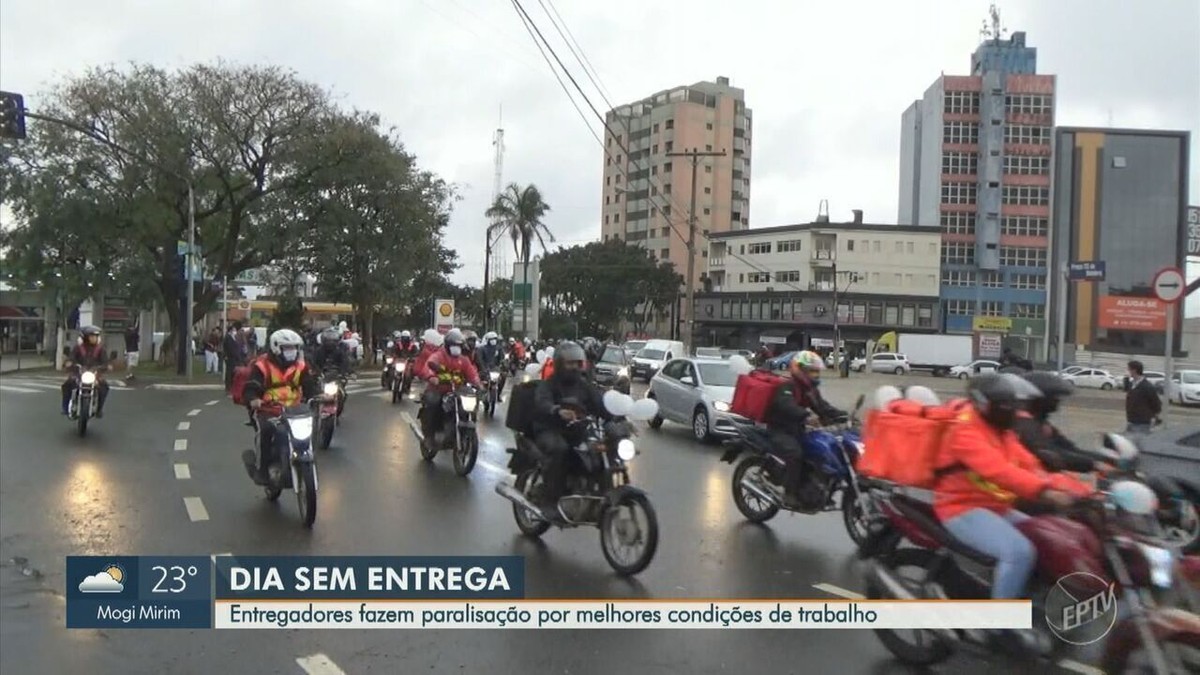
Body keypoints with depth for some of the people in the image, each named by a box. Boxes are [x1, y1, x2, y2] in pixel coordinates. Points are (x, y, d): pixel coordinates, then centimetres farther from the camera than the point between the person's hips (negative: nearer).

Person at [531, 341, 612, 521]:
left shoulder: (585, 386, 18)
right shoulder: (547, 385, 0)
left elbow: (601, 405, 4)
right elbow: (542, 403, -22)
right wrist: (557, 411, -45)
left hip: (578, 432, 5)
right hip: (550, 431, -5)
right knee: (558, 448, -37)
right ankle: (549, 502, -31)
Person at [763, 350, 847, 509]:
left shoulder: (811, 389, 13)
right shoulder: (787, 387, -16)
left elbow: (823, 407, 7)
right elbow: (786, 406, -34)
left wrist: (842, 415, -11)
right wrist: (806, 416, -50)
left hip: (797, 430, 9)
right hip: (780, 430, -8)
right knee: (795, 453, -31)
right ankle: (790, 494, -26)